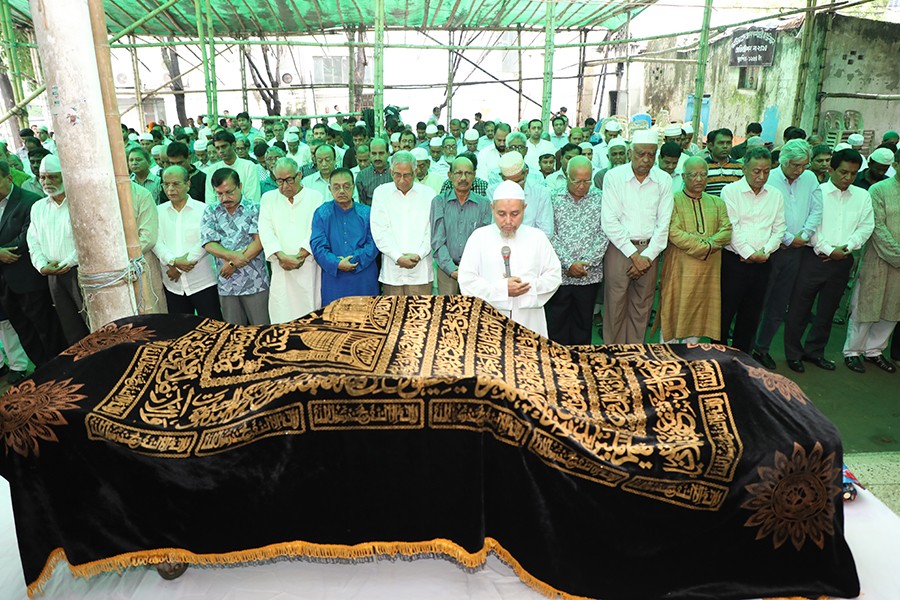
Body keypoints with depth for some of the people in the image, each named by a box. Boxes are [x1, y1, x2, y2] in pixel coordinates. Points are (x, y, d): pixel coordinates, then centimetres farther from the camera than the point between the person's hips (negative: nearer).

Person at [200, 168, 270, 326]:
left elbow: (260, 242, -10)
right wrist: (232, 255, -21)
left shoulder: (254, 209, -1)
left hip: (255, 282, -3)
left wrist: (233, 264, -13)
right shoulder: (210, 212, 8)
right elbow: (209, 244, -2)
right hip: (226, 284, 3)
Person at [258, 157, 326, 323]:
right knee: (282, 317, -1)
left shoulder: (315, 197, 6)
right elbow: (265, 230, 1)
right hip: (281, 267, 2)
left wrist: (299, 256, -14)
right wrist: (282, 256, -14)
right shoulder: (268, 198, 13)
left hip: (309, 266, -1)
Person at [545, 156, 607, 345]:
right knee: (557, 323, 6)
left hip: (589, 275, 1)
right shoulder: (554, 198, 0)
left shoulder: (600, 199, 3)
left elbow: (603, 236, -2)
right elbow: (550, 236, -6)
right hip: (559, 273, -1)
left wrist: (585, 263, -11)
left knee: (583, 323, 12)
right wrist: (569, 264, -13)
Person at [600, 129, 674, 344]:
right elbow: (609, 221, -10)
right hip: (619, 248, -2)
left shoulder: (664, 180, 4)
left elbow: (664, 223, 3)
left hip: (649, 250, 3)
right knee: (616, 305, 0)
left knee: (642, 307, 8)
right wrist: (633, 255, -12)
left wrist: (647, 256, -7)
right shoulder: (614, 177, -4)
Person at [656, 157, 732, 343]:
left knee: (697, 318, 8)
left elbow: (726, 232, 3)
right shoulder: (673, 200, -2)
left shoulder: (717, 203, 15)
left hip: (708, 272, 5)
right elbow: (674, 234, -14)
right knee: (673, 315, 1)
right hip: (680, 270, -4)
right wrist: (706, 247, -14)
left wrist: (706, 243, -15)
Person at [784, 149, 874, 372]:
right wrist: (828, 250, -13)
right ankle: (793, 353, 11)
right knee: (800, 307, -1)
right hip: (815, 257, -4)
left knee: (827, 310, 13)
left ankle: (814, 351, 27)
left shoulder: (862, 196, 10)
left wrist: (846, 247, -8)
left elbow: (866, 227, 6)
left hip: (843, 261, 5)